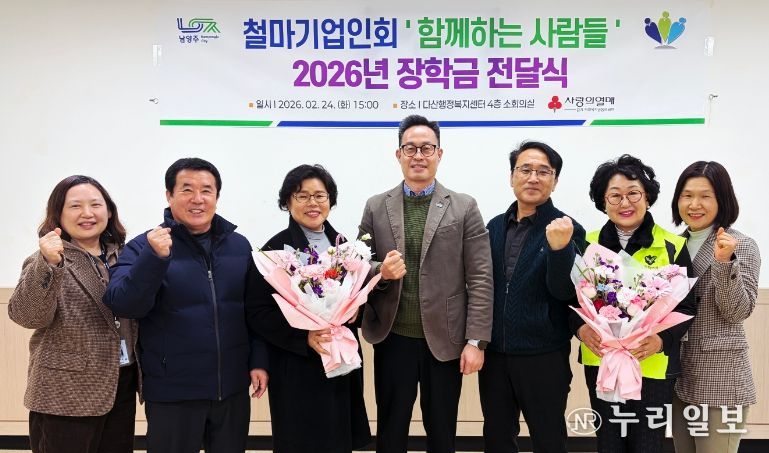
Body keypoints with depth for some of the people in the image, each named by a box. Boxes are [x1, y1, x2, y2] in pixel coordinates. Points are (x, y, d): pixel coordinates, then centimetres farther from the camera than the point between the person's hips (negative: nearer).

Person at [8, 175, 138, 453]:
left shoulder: (123, 258, 9)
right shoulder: (46, 262, -6)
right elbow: (26, 316, -21)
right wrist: (48, 265, -34)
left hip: (122, 387, 5)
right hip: (66, 394, -5)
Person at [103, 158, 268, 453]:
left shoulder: (239, 246, 6)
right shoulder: (144, 246, -6)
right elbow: (121, 306, -19)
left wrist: (259, 361, 3)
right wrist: (154, 257, -30)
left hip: (233, 388, 4)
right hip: (173, 393, -3)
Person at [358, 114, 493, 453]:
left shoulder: (464, 207, 0)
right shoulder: (375, 207, 5)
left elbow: (480, 279, -4)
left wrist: (476, 341, -10)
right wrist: (380, 271, -17)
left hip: (445, 341, -1)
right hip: (392, 340, 1)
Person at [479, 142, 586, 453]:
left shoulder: (567, 230, -8)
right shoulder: (495, 226, 7)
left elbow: (566, 293, -16)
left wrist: (559, 247, -32)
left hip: (544, 358, -4)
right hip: (494, 354, 5)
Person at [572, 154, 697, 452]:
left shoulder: (672, 246, -3)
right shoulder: (588, 244, 4)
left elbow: (686, 307, -2)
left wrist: (661, 339, -20)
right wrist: (580, 328, -14)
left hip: (653, 365, -2)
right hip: (600, 362, 2)